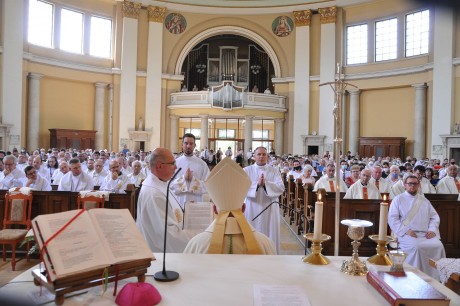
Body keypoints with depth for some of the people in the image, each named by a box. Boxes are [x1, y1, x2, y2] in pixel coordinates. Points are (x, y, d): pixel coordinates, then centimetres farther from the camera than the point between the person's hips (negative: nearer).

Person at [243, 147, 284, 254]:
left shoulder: (274, 171, 5)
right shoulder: (246, 170, 3)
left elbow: (281, 188, -7)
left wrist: (265, 183, -20)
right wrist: (257, 184, -21)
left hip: (269, 209, 1)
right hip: (252, 209, 0)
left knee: (270, 235, 5)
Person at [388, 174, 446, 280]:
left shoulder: (424, 200, 21)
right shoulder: (398, 199, 7)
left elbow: (434, 217, 17)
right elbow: (392, 219, -2)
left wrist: (432, 230, -2)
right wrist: (406, 231, -14)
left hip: (426, 234, 4)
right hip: (407, 234, -4)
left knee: (438, 246, -23)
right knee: (416, 247, -32)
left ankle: (436, 278, -11)